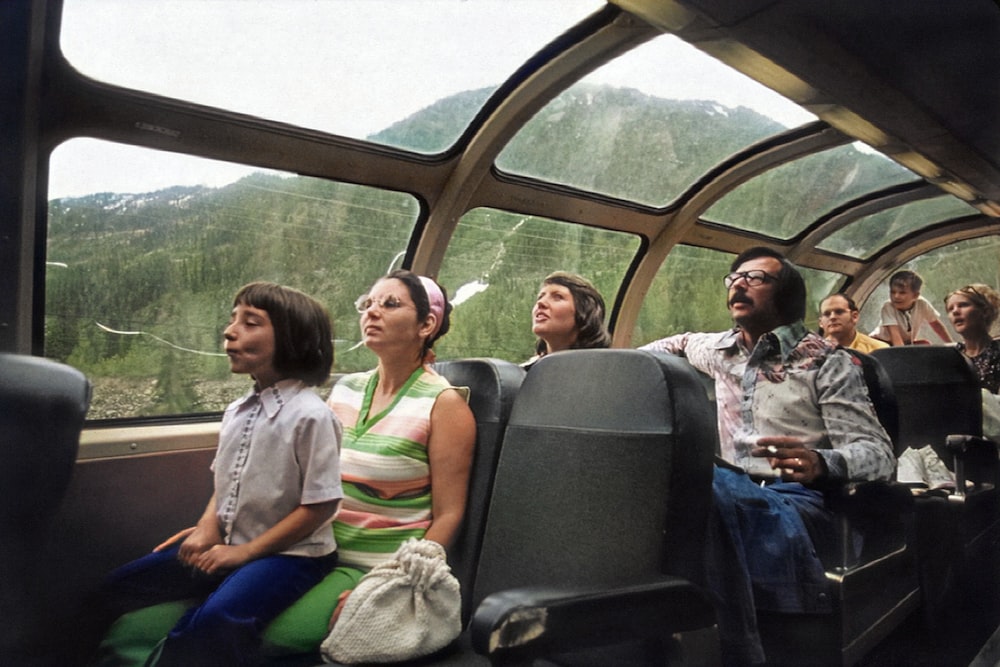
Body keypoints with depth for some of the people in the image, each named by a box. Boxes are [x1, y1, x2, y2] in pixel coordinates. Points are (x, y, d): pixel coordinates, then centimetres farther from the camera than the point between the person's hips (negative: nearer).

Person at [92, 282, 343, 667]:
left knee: (216, 618, -33)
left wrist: (245, 552, -14)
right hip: (227, 544, 8)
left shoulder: (311, 415, -18)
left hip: (289, 552, -8)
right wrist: (207, 527, -1)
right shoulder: (237, 411, 6)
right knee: (119, 589, 9)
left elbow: (320, 506, -18)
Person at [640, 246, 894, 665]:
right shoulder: (712, 349, 22)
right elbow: (675, 344, 47)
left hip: (793, 501, -4)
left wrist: (820, 463, -25)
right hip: (724, 492, 4)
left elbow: (878, 454, -1)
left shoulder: (826, 363, 8)